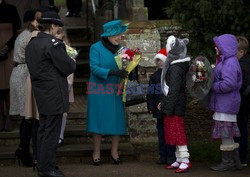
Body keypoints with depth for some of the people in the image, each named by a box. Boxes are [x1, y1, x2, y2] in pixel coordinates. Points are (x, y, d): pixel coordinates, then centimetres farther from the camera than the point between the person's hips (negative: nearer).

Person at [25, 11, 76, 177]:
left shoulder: (31, 44, 8)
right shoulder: (54, 44, -17)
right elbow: (68, 68, -16)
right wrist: (72, 61, 7)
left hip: (41, 95, 9)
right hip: (54, 95, -9)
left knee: (43, 130, 16)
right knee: (52, 133, -3)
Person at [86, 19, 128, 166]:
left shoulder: (120, 49, 7)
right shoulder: (96, 48, -8)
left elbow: (124, 67, 9)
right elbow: (94, 68, -17)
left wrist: (126, 72, -14)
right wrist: (112, 72, -29)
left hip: (116, 91, 4)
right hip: (100, 91, -4)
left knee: (118, 120, 2)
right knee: (99, 120, 0)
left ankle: (114, 152, 14)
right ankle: (96, 153, 9)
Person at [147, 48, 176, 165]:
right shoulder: (154, 76, 12)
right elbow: (150, 93, 13)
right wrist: (151, 107, 5)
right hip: (159, 110, 5)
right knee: (161, 133, 8)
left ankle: (171, 156, 5)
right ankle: (163, 155, 14)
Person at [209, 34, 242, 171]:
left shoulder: (230, 63, -16)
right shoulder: (224, 61, 17)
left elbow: (229, 83, -25)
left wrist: (212, 87, -15)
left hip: (226, 104, -10)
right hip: (222, 104, 10)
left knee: (225, 134, -4)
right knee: (228, 135, 13)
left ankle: (227, 162, 3)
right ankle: (235, 161, 19)